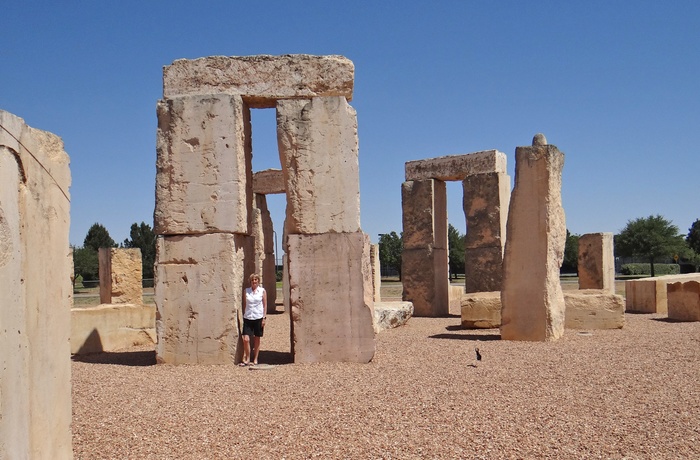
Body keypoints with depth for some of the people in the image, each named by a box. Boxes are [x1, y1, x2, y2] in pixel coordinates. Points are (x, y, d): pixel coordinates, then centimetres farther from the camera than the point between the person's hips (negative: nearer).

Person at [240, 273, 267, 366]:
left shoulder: (262, 291, 2)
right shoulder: (246, 290, 6)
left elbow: (265, 305, 2)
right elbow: (244, 304, 11)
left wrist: (264, 318, -4)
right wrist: (243, 316, 6)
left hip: (258, 317, -1)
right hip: (248, 317, 1)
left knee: (257, 340, 7)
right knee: (246, 339, -8)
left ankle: (255, 360, 17)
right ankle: (247, 359, 6)